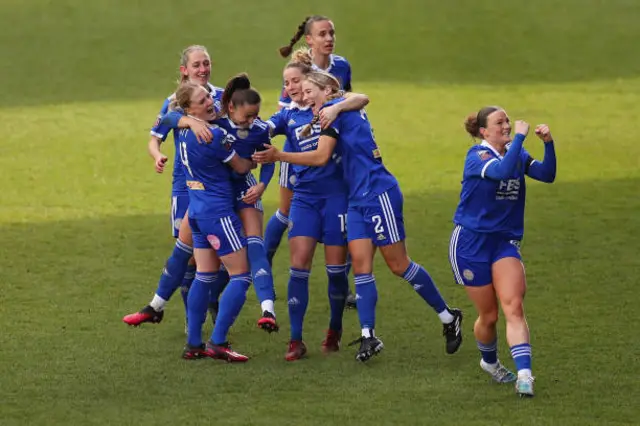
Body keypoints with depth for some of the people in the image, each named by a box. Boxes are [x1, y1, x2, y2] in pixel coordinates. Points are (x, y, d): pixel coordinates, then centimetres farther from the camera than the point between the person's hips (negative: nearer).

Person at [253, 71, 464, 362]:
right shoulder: (342, 110, 17)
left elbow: (322, 156, -15)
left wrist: (278, 156, -12)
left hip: (378, 194, -10)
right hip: (358, 199, 10)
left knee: (398, 265, -3)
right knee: (360, 263, 0)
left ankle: (448, 317, 9)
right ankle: (368, 336, -2)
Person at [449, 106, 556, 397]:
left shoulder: (516, 153, 6)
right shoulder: (477, 156, -13)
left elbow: (547, 175, -5)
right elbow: (503, 171, -33)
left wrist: (548, 143, -18)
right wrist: (520, 136, -30)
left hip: (505, 242, 4)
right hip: (471, 242, -4)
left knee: (514, 308, -15)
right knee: (488, 315, 6)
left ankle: (524, 374, -25)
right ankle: (489, 362, 36)